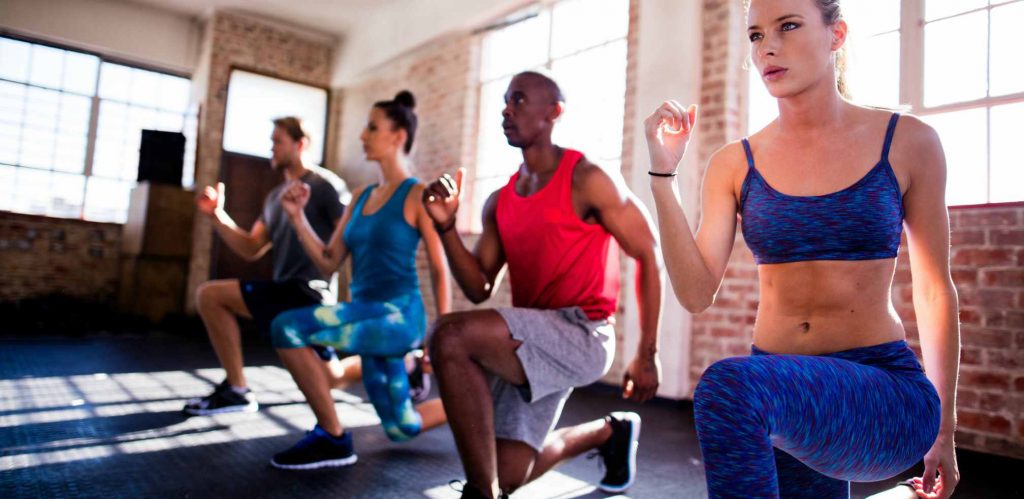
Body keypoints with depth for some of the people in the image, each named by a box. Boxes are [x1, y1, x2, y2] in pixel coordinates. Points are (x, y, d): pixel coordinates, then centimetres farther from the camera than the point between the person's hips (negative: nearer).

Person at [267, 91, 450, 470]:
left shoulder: (417, 195, -7)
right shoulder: (361, 197, 13)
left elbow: (440, 269, -8)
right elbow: (328, 262, 11)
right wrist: (297, 215, 1)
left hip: (398, 316, -8)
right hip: (368, 316, 8)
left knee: (288, 328, -23)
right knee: (402, 428, 16)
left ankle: (332, 438, -8)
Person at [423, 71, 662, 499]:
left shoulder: (588, 180, -6)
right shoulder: (500, 202, 12)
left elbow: (649, 256, -5)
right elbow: (479, 289, 9)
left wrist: (646, 356, -6)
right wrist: (446, 226, -5)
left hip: (581, 335, -7)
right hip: (528, 345, 8)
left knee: (449, 337, -29)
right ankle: (608, 432, 36)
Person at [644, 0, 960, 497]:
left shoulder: (907, 142, -2)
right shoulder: (734, 164, 1)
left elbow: (934, 291, 5)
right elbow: (696, 293, -8)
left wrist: (943, 429, 11)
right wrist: (662, 173, -15)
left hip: (885, 389, -3)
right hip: (777, 400, 3)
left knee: (729, 386, -30)